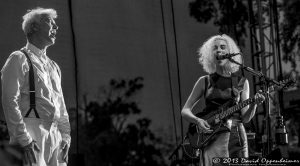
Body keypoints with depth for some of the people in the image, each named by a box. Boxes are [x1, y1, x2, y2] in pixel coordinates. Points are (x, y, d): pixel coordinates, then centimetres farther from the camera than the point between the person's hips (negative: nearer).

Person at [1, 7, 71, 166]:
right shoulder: (19, 59, -1)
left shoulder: (54, 66, 23)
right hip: (32, 133, -7)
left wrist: (65, 135, 12)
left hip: (55, 135, 7)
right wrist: (24, 139, -17)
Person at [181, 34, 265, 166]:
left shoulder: (241, 82, 9)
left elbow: (245, 118, 4)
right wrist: (198, 121, -12)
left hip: (235, 136, 1)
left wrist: (254, 104, -15)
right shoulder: (204, 82, 7)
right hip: (211, 136, -1)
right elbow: (185, 110, 7)